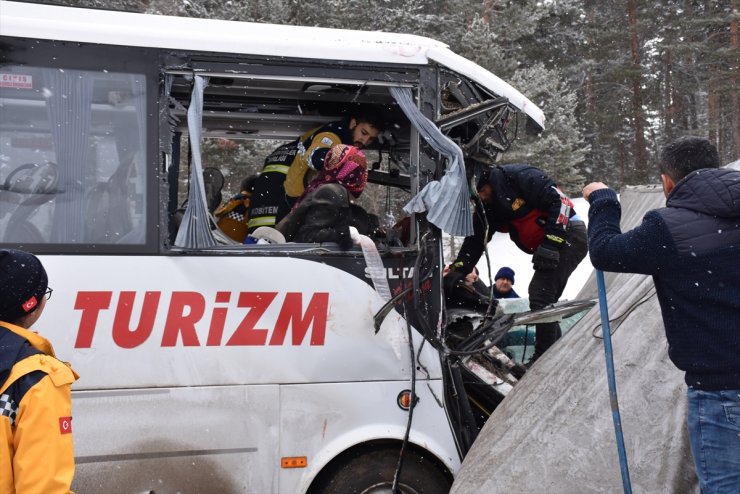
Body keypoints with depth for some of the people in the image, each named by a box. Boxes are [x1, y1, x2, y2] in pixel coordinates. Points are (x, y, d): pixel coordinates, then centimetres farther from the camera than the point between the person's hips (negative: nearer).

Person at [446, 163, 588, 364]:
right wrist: (458, 270, -4)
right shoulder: (487, 206, 7)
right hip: (546, 247, 9)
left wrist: (551, 243, -27)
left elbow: (559, 200, -23)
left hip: (568, 235, -9)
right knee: (543, 298, 10)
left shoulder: (520, 177, -20)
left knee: (540, 295, -15)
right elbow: (476, 240, 8)